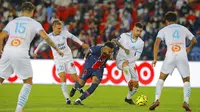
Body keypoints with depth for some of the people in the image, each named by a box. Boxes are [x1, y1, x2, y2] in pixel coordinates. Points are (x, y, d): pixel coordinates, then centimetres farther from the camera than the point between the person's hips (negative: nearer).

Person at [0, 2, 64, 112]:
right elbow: (45, 37, -3)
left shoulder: (13, 22, 20)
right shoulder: (34, 23, 11)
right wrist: (57, 49, 6)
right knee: (28, 82, 13)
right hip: (21, 54, -3)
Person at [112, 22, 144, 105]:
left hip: (131, 63, 3)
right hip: (120, 61, -3)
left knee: (136, 86, 2)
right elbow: (114, 43, 2)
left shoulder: (141, 43, 0)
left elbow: (137, 56, -5)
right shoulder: (124, 36, -4)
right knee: (125, 64, -42)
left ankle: (128, 98, 29)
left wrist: (129, 60, -19)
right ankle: (129, 82, -58)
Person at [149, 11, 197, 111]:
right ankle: (186, 102, -5)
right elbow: (194, 41, 26)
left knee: (161, 78, 17)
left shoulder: (164, 30, 15)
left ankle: (157, 100, 1)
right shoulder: (183, 29, 21)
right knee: (186, 80, 15)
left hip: (170, 56, -1)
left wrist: (155, 58, -1)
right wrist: (189, 48, 46)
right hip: (182, 56, 1)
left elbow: (157, 42, 0)